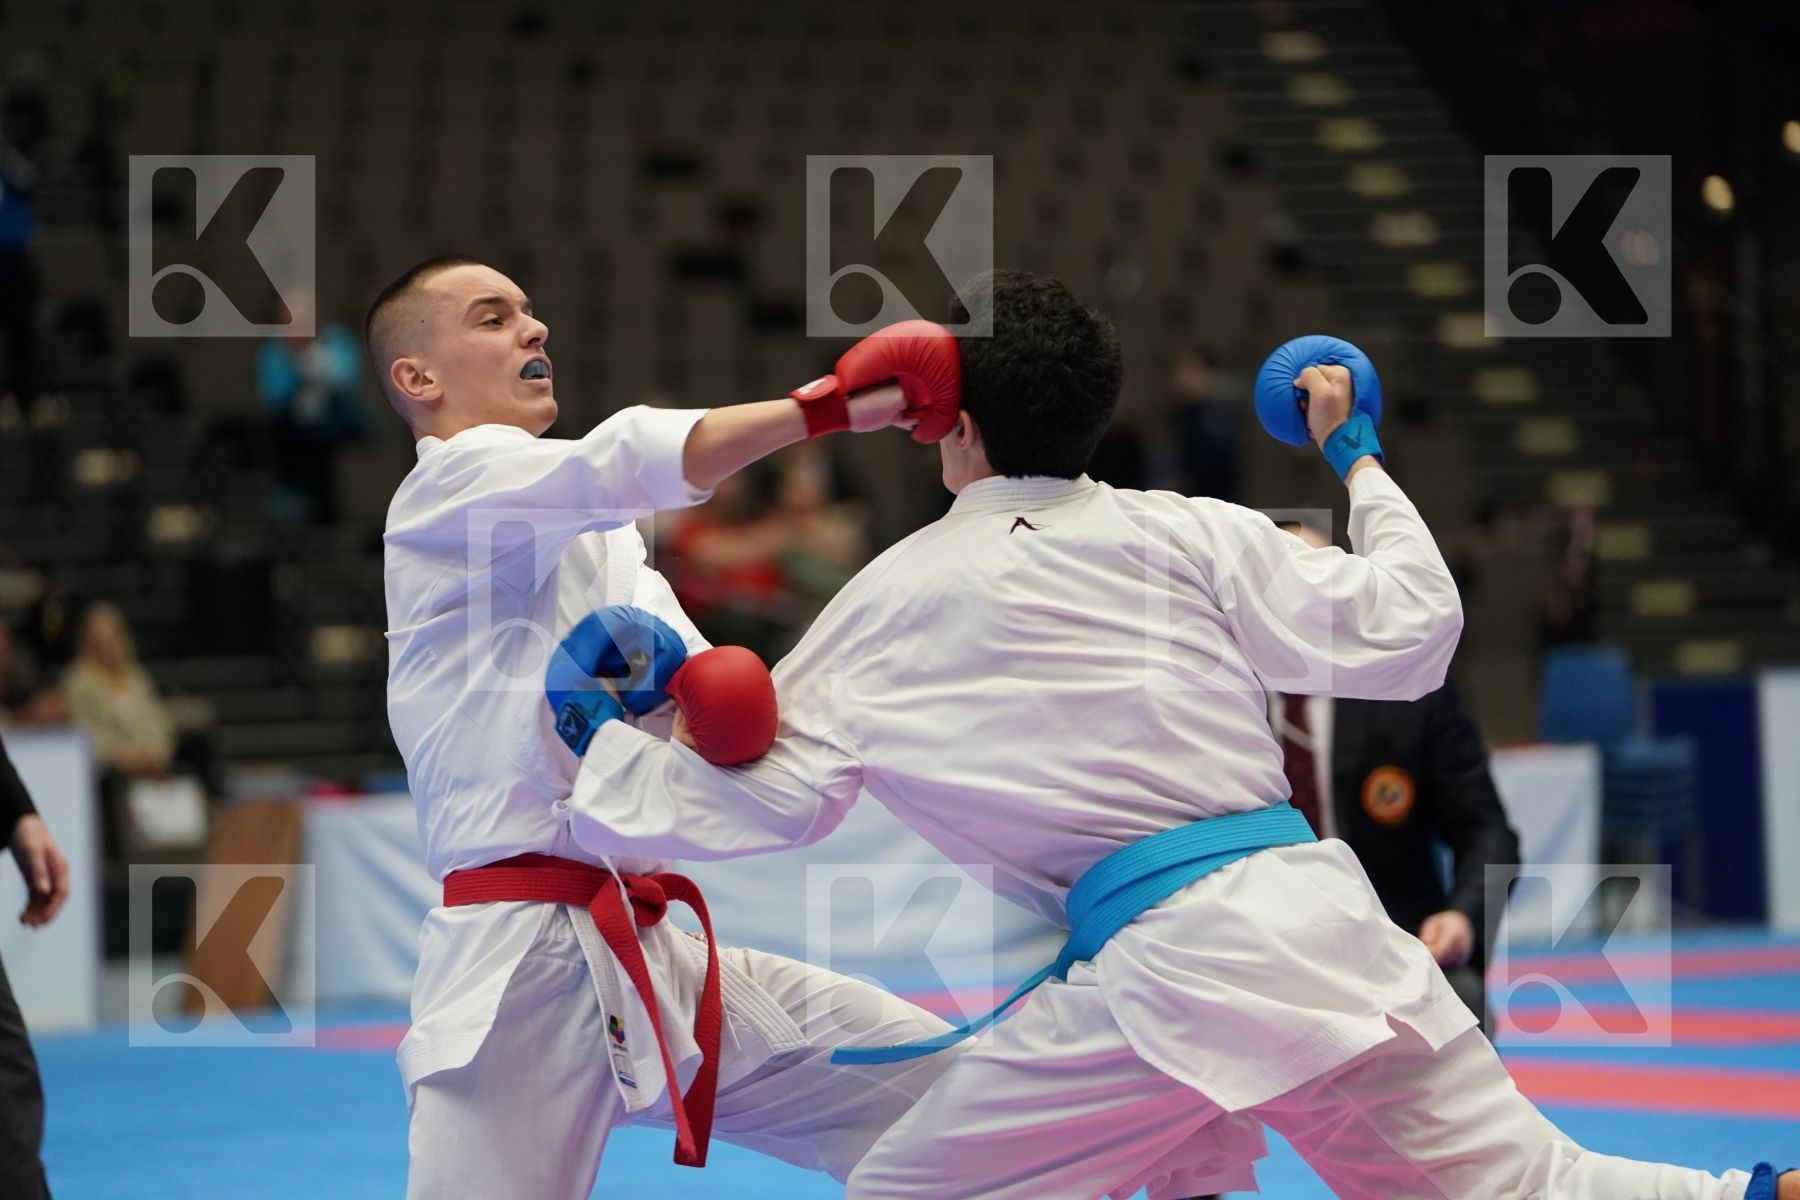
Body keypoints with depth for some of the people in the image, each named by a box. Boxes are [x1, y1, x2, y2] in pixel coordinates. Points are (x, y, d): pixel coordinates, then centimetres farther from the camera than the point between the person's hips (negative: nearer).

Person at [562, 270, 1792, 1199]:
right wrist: (1358, 456, 25)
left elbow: (758, 796, 11)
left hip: (1148, 972, -3)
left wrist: (604, 738, 26)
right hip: (1311, 916, 3)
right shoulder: (1186, 533, 10)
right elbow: (1404, 631, 10)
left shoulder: (886, 603, 8)